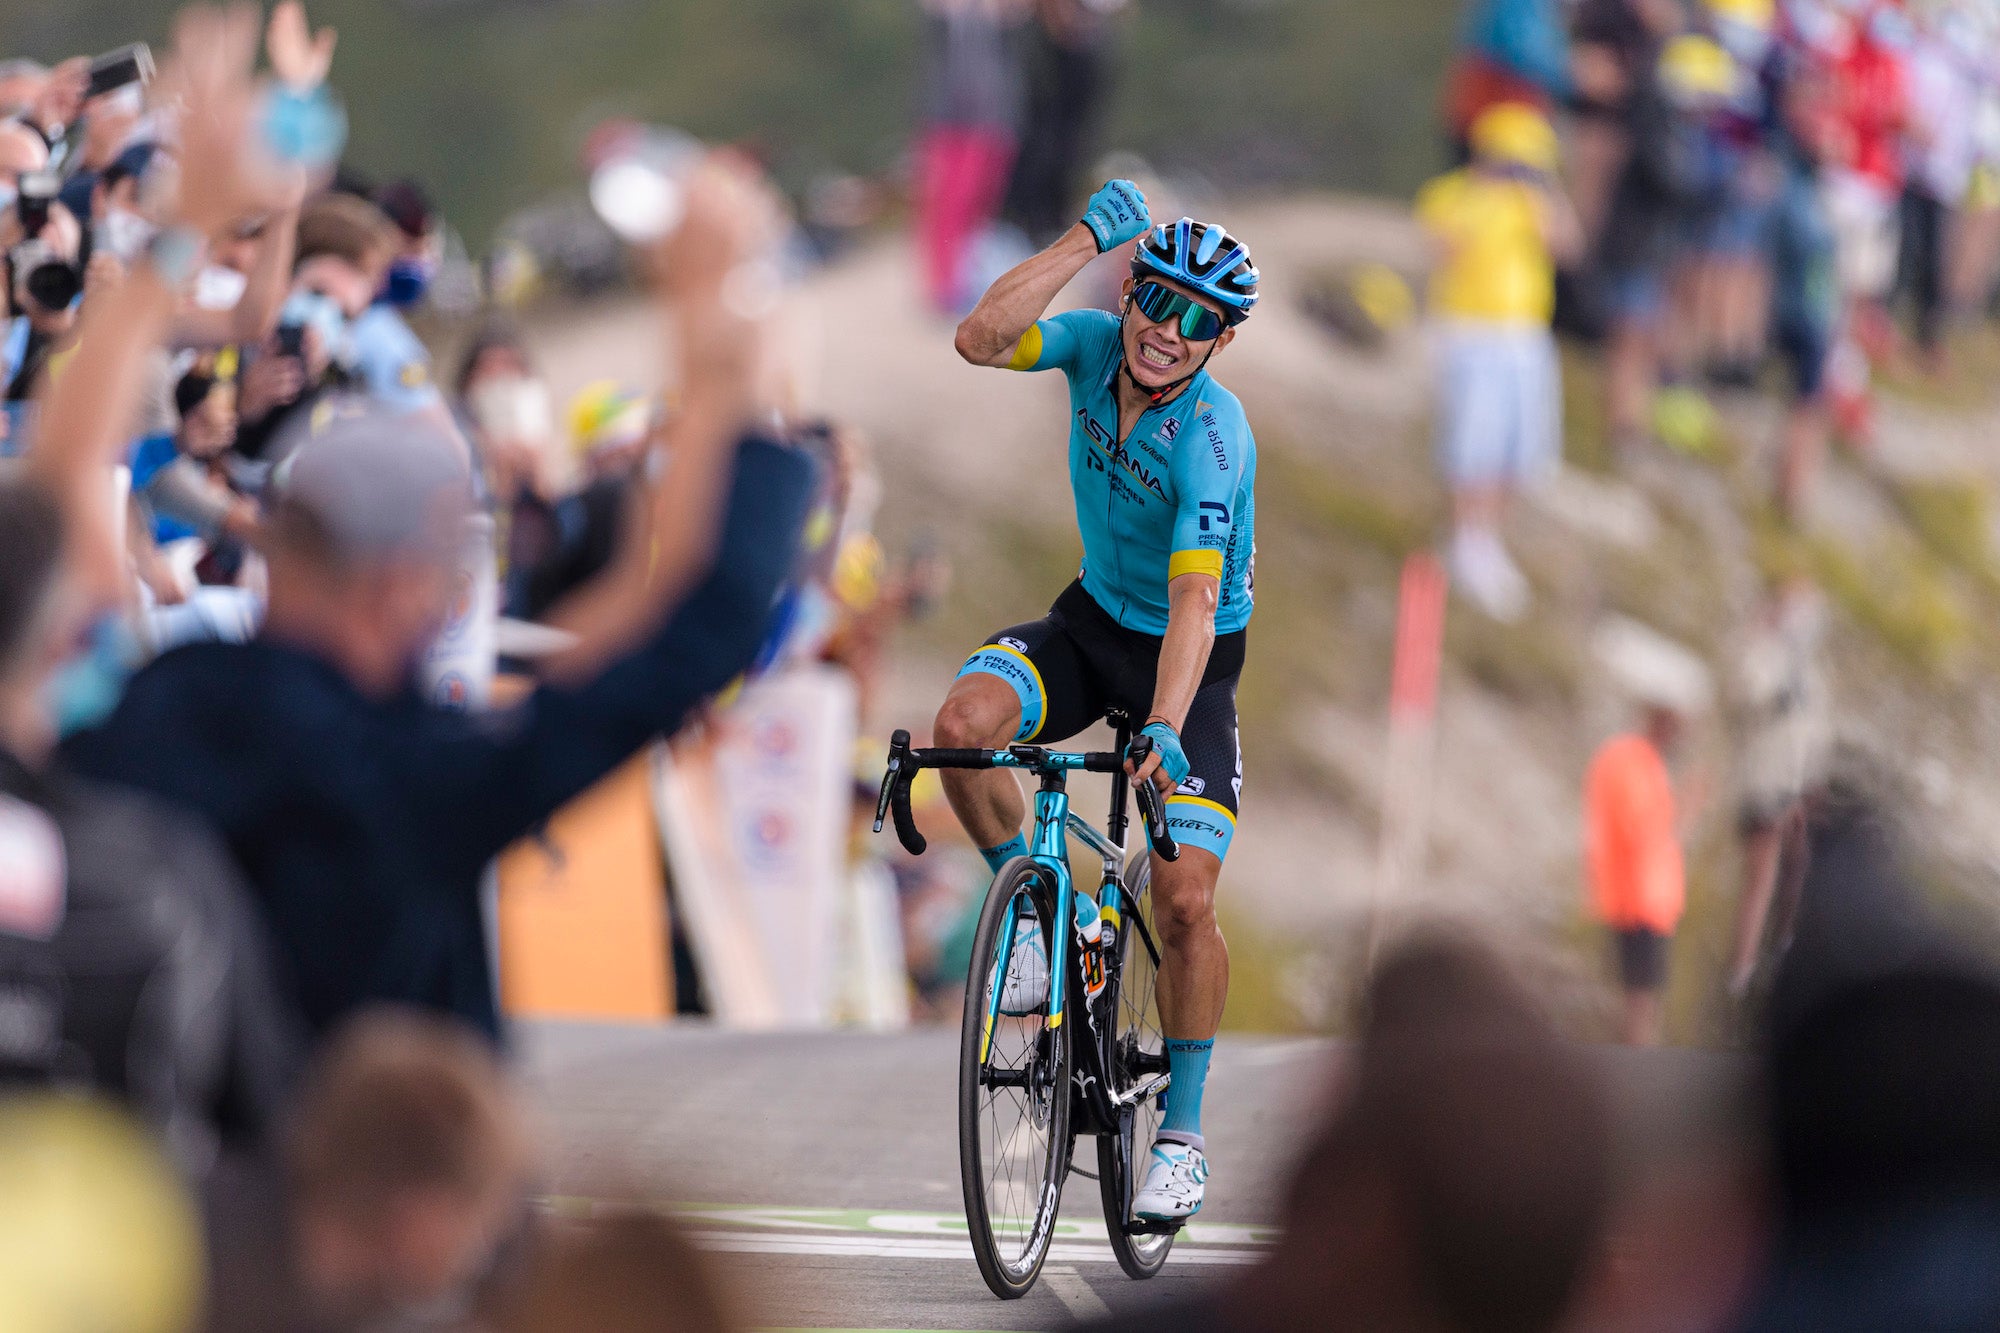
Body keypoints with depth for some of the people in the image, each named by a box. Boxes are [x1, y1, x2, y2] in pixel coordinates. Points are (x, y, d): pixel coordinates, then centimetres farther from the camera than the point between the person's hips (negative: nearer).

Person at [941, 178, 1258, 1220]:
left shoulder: (1213, 441, -29)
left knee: (1185, 901, -14)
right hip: (1091, 620, 4)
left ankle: (1182, 1133, 3)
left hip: (1186, 661, -4)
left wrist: (1163, 729, -50)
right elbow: (978, 341, -30)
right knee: (964, 724, -27)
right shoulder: (1097, 345, -13)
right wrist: (1088, 238, -33)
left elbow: (1193, 605, -37)